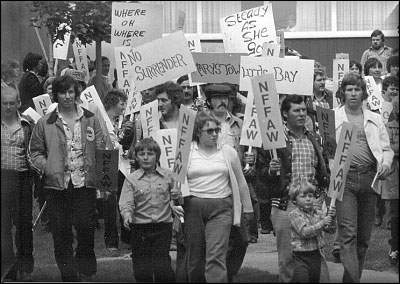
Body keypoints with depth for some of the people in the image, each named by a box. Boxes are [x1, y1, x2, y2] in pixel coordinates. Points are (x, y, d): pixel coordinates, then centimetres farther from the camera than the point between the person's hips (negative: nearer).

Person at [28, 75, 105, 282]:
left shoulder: (90, 120, 8)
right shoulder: (45, 123, 6)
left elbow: (101, 149, 6)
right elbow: (34, 152, 11)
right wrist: (46, 167, -6)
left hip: (85, 182, 0)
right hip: (57, 184, 0)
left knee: (86, 227, -5)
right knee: (61, 232, 2)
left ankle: (86, 271, 9)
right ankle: (68, 274, 11)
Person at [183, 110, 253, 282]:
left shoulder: (228, 152, 9)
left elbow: (240, 182, 17)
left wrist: (247, 208, 22)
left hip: (221, 208, -1)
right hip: (193, 208, 1)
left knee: (216, 257, -13)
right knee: (195, 259, 5)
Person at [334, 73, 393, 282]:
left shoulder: (375, 119, 18)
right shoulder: (332, 117, 8)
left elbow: (387, 149, 20)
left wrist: (386, 162, -1)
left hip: (369, 177, 4)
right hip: (344, 177, -4)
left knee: (364, 236, 6)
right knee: (348, 233, -14)